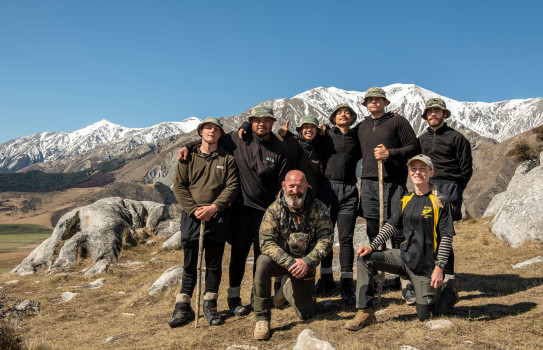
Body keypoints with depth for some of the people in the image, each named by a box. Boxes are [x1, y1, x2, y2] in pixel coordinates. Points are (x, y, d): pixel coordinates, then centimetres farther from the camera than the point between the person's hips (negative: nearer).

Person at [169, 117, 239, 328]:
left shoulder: (227, 159, 8)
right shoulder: (188, 157, 9)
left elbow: (232, 186, 0)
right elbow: (179, 186, 3)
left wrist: (214, 207, -13)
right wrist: (194, 209, -10)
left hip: (218, 217, 0)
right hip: (191, 216, 0)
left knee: (214, 263, 6)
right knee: (189, 264, 4)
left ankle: (210, 306, 17)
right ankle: (183, 308, 13)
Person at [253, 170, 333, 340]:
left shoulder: (319, 209, -9)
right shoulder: (274, 210, -13)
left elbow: (325, 240, -11)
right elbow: (266, 242, -19)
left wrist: (307, 262, -25)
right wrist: (289, 262, -31)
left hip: (305, 264, 2)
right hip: (280, 261, -1)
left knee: (306, 313, -1)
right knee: (263, 262, -36)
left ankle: (287, 289, 34)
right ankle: (261, 318, -21)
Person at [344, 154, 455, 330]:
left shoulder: (440, 201, -9)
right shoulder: (406, 200, 6)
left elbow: (447, 237, -10)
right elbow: (391, 226, 8)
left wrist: (439, 267, -16)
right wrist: (372, 246, -5)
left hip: (426, 263, -5)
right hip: (404, 256, 5)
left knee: (424, 315, -2)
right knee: (364, 259, -13)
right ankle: (365, 313, -9)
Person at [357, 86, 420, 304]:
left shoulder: (398, 121, 5)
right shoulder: (362, 127, 19)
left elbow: (414, 147, 0)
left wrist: (390, 153, -12)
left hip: (394, 183, -4)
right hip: (368, 183, 5)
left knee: (398, 234, -6)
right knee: (373, 233, 6)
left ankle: (406, 285, 0)